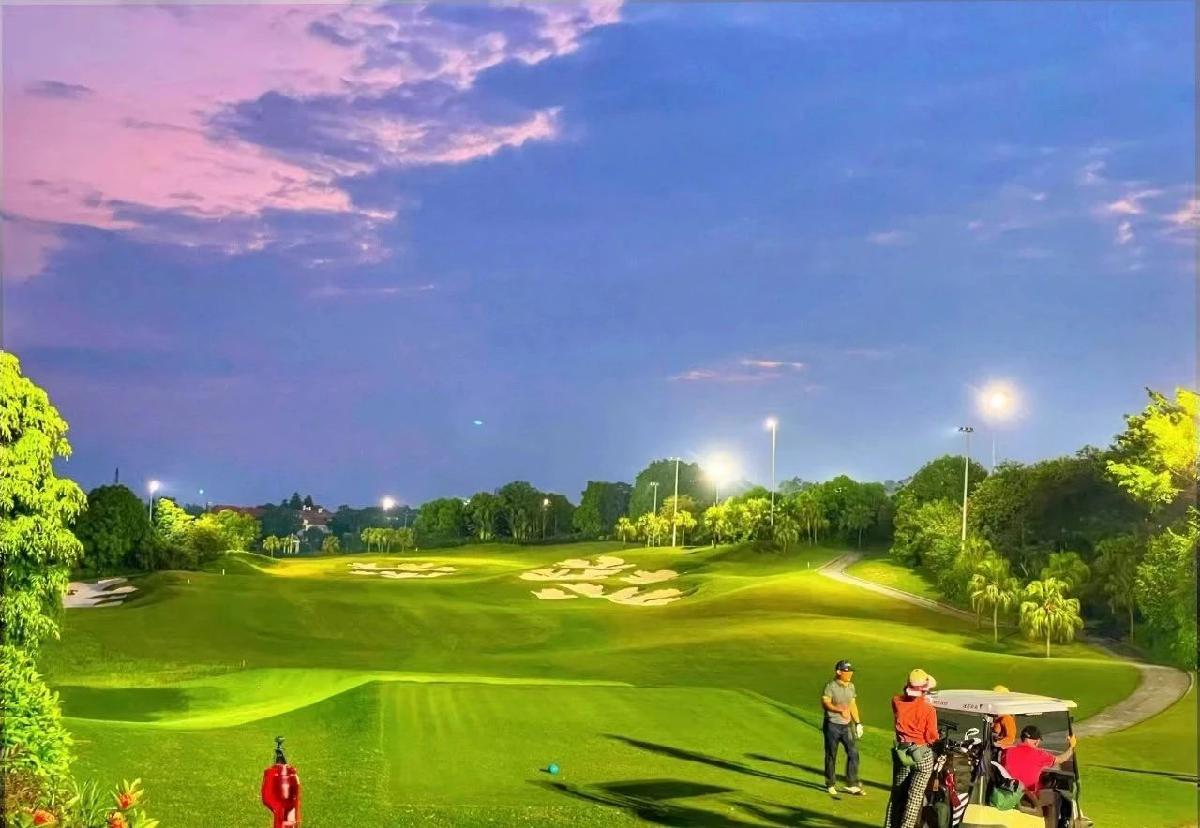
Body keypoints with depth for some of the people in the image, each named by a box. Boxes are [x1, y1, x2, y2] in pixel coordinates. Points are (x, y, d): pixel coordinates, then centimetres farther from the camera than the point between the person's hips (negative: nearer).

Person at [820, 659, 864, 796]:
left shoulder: (851, 686, 11)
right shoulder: (830, 686, -11)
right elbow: (825, 703, -21)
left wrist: (858, 723, 16)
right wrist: (840, 710, -36)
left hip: (847, 725, 6)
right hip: (832, 725, -6)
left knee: (853, 753, -1)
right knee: (831, 755, 4)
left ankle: (852, 785, 8)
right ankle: (830, 784, 17)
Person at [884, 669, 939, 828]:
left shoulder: (897, 702, -8)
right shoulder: (928, 709, -18)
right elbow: (932, 737, -12)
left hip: (901, 753, 5)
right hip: (922, 755, -4)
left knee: (897, 794, 17)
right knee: (915, 797, 3)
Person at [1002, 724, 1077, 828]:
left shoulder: (1008, 752, 1)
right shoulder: (1038, 754, -9)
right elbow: (1060, 759, 7)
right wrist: (1071, 746, 25)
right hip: (1029, 799, -5)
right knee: (1055, 797, 20)